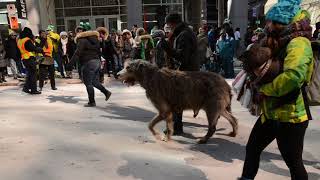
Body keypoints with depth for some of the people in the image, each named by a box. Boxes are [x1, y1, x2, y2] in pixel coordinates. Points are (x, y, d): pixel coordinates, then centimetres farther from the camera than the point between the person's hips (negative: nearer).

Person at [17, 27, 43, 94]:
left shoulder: (19, 40, 14)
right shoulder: (27, 40, -15)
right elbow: (34, 48, -17)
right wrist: (41, 50, -2)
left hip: (24, 59, 9)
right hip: (30, 58, -9)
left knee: (29, 74, 17)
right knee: (33, 74, -2)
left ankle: (26, 88, 14)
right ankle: (33, 90, 1)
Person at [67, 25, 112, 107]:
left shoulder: (82, 40, -10)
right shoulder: (95, 39, 15)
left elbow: (77, 53, -18)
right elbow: (99, 51, 20)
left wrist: (70, 63, -16)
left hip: (88, 63, -8)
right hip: (97, 62, 8)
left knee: (88, 83, 0)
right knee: (95, 81, 19)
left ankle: (92, 102, 4)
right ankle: (106, 92, 8)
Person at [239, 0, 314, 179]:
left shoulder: (298, 43, -17)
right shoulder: (282, 44, 12)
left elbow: (293, 76, -34)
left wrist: (264, 89, -21)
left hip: (290, 116, -9)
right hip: (271, 113, 9)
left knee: (294, 162, 6)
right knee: (252, 148, 15)